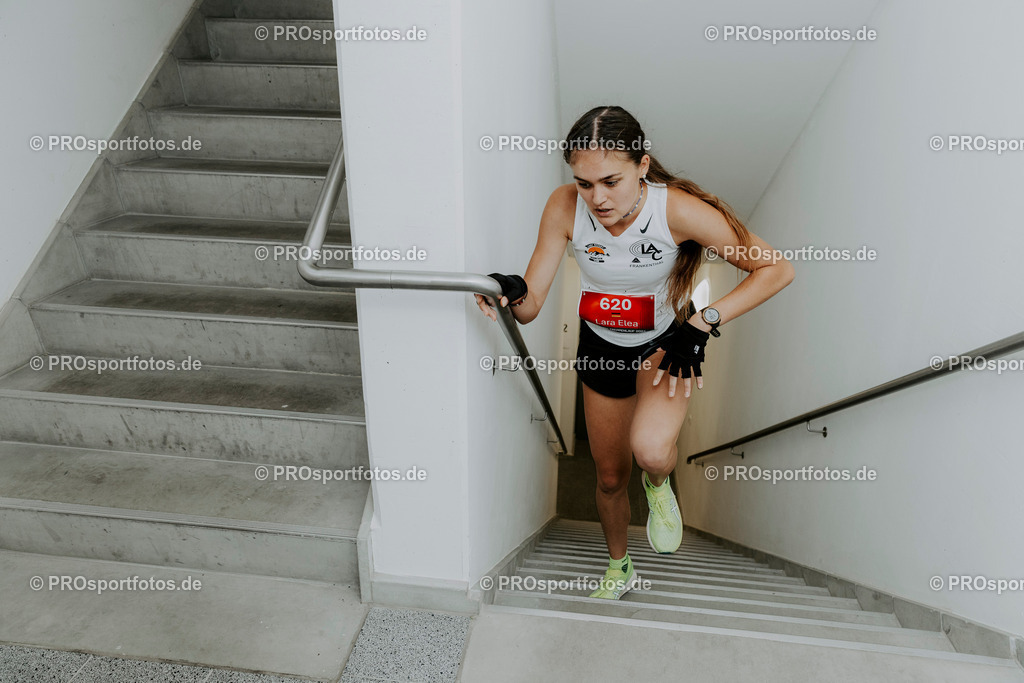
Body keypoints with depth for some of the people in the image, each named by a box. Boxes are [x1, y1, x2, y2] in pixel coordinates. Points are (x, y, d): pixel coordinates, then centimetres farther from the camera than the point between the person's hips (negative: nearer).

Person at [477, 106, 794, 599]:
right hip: (601, 348, 3)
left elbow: (777, 270, -23)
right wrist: (512, 295, -44)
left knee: (650, 450, -33)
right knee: (610, 478, 17)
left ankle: (659, 484, 8)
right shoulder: (564, 207, -24)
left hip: (666, 341, -2)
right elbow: (531, 305, -21)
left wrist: (703, 322, -31)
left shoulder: (678, 210, -31)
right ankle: (619, 569, 48)